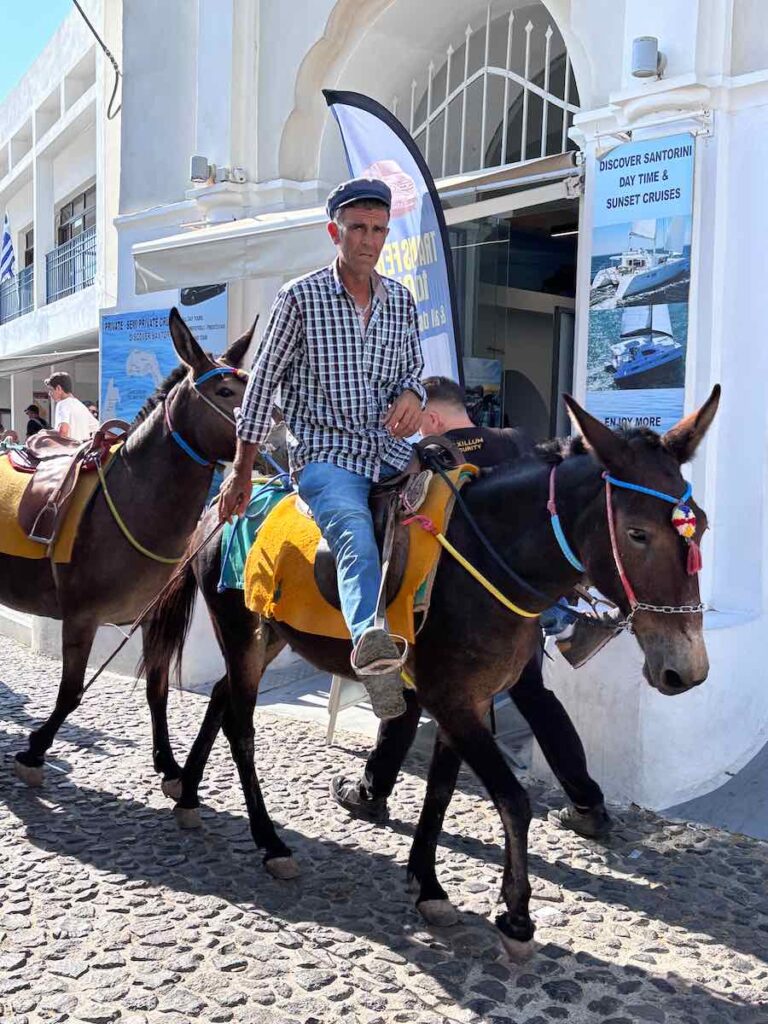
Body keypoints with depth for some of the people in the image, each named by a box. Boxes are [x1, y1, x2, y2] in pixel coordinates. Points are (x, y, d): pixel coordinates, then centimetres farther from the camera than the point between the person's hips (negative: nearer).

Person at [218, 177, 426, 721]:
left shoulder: (402, 300, 12)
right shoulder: (301, 297, -1)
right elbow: (263, 382, 1)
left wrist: (411, 397, -6)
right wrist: (241, 474, 1)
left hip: (391, 450, 6)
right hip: (327, 454, -6)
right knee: (358, 541, -34)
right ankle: (371, 640, -59)